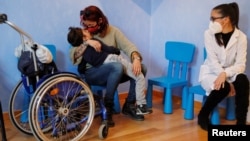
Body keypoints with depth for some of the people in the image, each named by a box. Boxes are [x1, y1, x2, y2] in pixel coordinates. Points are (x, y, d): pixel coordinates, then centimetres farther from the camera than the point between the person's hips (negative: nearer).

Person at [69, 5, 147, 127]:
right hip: (92, 73, -3)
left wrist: (136, 58, -29)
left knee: (141, 68, -20)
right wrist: (86, 42, -25)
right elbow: (72, 55, -10)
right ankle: (107, 107, -22)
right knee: (117, 67, -35)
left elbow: (128, 46, -8)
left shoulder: (112, 31, 4)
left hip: (113, 73, 4)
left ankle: (129, 106, -7)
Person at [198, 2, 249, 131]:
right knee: (222, 87, -34)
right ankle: (203, 115, -7)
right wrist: (228, 82, -27)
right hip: (210, 72, -1)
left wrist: (225, 74, -36)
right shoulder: (209, 34, -10)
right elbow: (213, 61, -16)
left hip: (230, 73, 1)